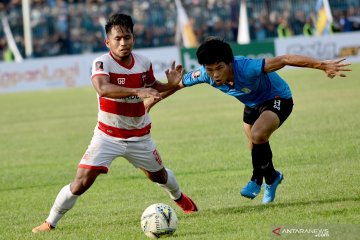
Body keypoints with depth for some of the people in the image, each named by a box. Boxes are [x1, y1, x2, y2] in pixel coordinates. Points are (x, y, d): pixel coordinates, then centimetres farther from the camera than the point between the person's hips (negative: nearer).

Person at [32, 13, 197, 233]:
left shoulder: (144, 63, -8)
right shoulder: (102, 63, -22)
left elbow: (153, 87, 11)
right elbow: (103, 88, -44)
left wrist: (171, 84, -11)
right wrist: (137, 91, -55)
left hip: (139, 136, 4)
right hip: (108, 135, -4)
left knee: (159, 175, 22)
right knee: (83, 181, -14)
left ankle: (179, 197, 56)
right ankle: (50, 222, 1)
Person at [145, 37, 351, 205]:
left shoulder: (247, 68, -42)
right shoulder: (204, 74, -25)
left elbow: (283, 60, -45)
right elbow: (178, 84, -7)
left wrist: (322, 65, -51)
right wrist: (153, 100, 3)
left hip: (278, 99, -7)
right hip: (252, 104, 7)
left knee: (258, 135, -29)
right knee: (256, 147, 16)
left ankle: (257, 179, -4)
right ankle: (272, 177, 47)